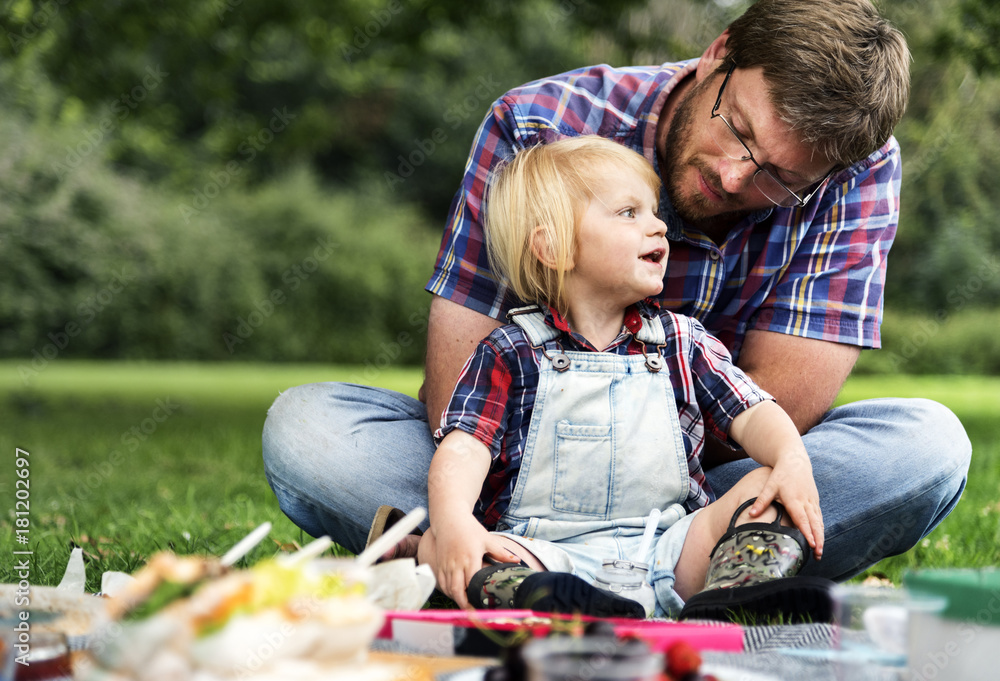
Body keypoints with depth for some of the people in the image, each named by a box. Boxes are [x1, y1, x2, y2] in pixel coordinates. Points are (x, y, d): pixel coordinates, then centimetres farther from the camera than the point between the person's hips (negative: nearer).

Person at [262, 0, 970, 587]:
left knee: (927, 445, -26)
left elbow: (781, 403, -19)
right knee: (303, 428, -25)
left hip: (713, 479, 1)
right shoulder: (539, 128, -18)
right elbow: (461, 379, -19)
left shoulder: (860, 170, -16)